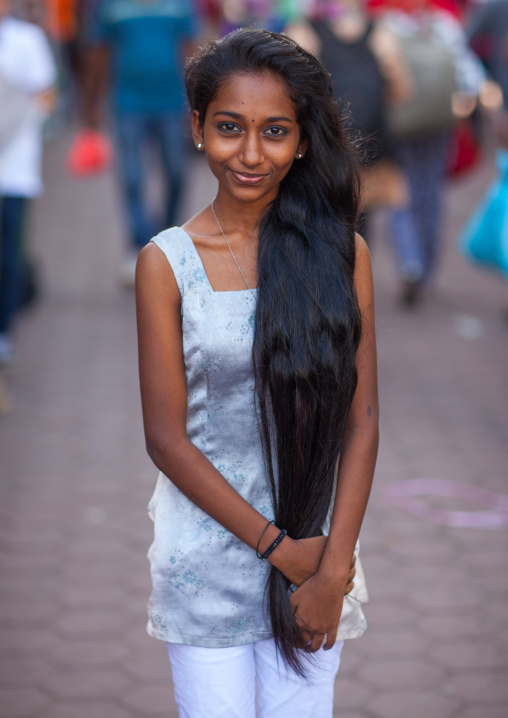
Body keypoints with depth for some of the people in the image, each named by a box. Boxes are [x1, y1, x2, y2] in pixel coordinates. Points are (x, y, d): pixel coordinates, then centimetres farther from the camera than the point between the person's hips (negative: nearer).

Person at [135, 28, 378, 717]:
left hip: (318, 543, 2)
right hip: (208, 556, -1)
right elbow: (166, 437, -6)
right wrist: (280, 547, -10)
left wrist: (333, 567, -9)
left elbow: (362, 420, -2)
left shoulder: (342, 251, -1)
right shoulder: (167, 261, -6)